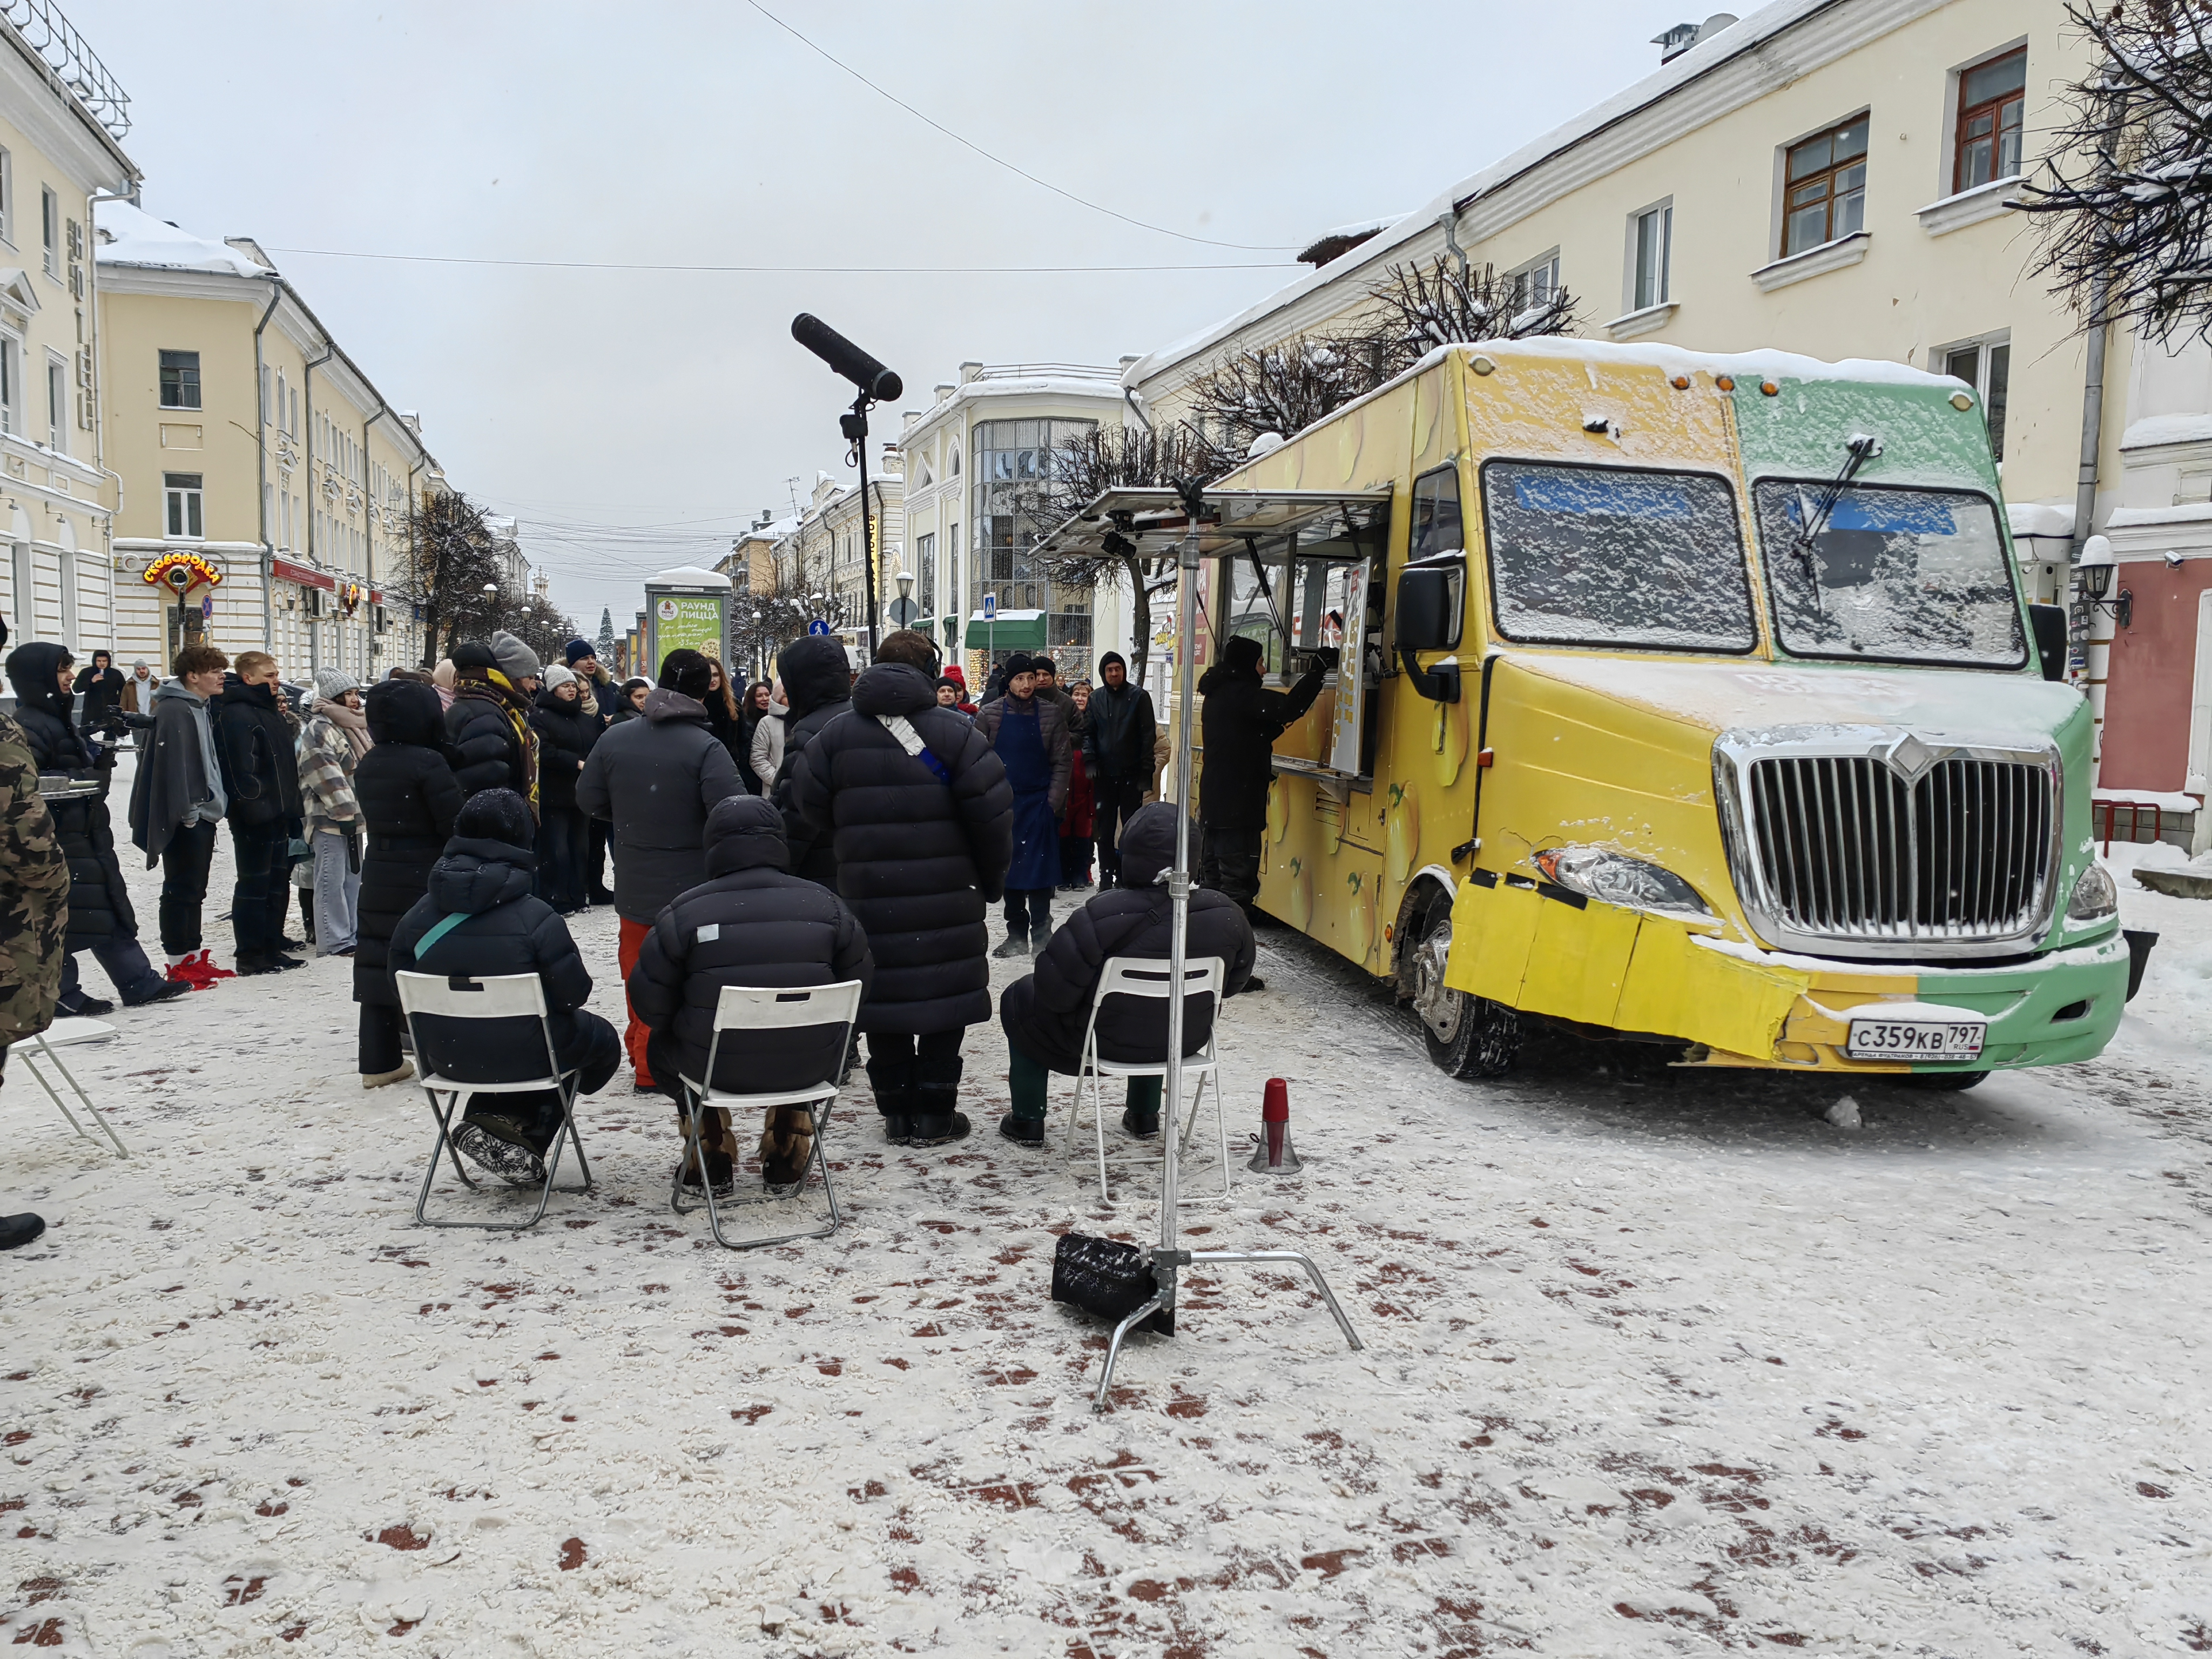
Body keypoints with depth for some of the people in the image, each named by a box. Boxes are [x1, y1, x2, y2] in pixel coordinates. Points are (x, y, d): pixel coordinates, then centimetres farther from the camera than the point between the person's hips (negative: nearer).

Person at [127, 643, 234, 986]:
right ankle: (179, 962, 1)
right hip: (187, 819, -10)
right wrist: (187, 812, -21)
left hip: (203, 815, 10)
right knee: (181, 890, -4)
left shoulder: (199, 709, 17)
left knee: (195, 889, 14)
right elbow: (172, 764, -21)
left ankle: (194, 955, 21)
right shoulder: (174, 710, -14)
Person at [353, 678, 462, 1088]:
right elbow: (455, 823, -15)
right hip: (425, 879, -7)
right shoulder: (428, 762, -16)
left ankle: (378, 1061, 15)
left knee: (378, 963, 9)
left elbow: (371, 815, 14)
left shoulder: (367, 765, 7)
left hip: (378, 877, 7)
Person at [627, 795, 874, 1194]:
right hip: (810, 1066, 2)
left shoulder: (684, 912, -10)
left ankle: (710, 1163, 31)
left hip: (715, 1067, -1)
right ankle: (787, 1161, 37)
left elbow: (650, 1003, -5)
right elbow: (859, 984, 5)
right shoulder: (824, 904, -4)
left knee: (663, 1045, 31)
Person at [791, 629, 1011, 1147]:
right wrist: (991, 878, 6)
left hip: (869, 895, 3)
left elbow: (808, 802, 6)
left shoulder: (837, 733, 4)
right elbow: (991, 809, -8)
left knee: (883, 1000, 10)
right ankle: (935, 1114, 11)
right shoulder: (953, 731, -5)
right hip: (945, 896, -2)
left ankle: (897, 1113, 16)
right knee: (944, 1001, 7)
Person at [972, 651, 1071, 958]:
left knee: (1039, 872, -3)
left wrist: (1052, 804, -8)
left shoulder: (1053, 713, 0)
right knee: (1010, 871, 8)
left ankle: (1041, 937, 3)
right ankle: (1016, 936, 17)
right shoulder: (989, 714, 2)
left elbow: (1062, 762, -1)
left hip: (1040, 804, -2)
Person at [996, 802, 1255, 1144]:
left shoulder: (1101, 915, -30)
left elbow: (1054, 993, -24)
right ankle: (1144, 1116, 46)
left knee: (1020, 998, 22)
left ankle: (1027, 1122, 28)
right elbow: (1235, 981, 0)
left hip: (1108, 1040, -4)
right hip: (1188, 1040, 4)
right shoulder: (1226, 915, -17)